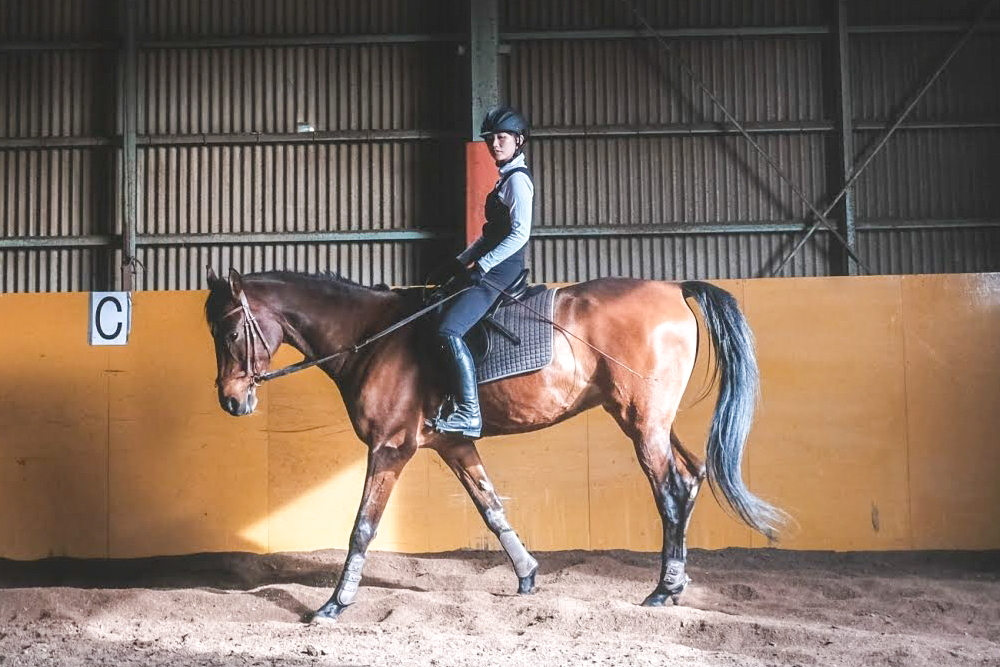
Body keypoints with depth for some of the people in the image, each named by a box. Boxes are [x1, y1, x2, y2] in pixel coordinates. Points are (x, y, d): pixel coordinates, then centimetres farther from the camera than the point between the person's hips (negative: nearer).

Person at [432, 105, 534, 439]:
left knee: (448, 330, -22)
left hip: (500, 270, -11)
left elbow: (520, 234, -21)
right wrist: (463, 260, 17)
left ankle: (469, 414, -21)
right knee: (439, 313, 14)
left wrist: (481, 265, -22)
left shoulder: (517, 179, -10)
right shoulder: (506, 177, 20)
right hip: (490, 268, 11)